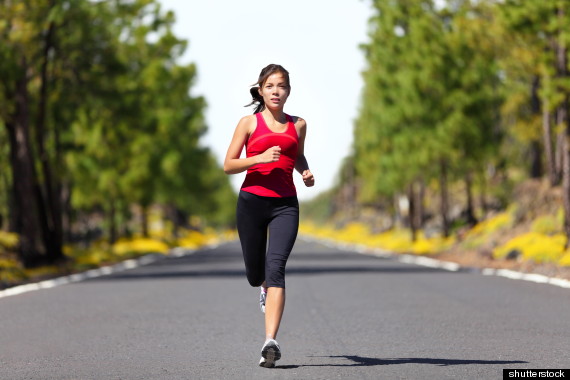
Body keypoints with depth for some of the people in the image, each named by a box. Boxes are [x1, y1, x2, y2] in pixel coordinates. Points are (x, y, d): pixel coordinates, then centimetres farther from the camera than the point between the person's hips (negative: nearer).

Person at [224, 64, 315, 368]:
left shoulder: (298, 124, 12)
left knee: (275, 268, -18)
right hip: (252, 200, 0)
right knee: (255, 275, 9)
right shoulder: (249, 123, 5)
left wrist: (305, 172, 8)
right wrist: (261, 158, -13)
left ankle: (270, 342, -25)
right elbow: (228, 165, 2)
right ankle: (267, 287, 50)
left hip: (285, 204, 0)